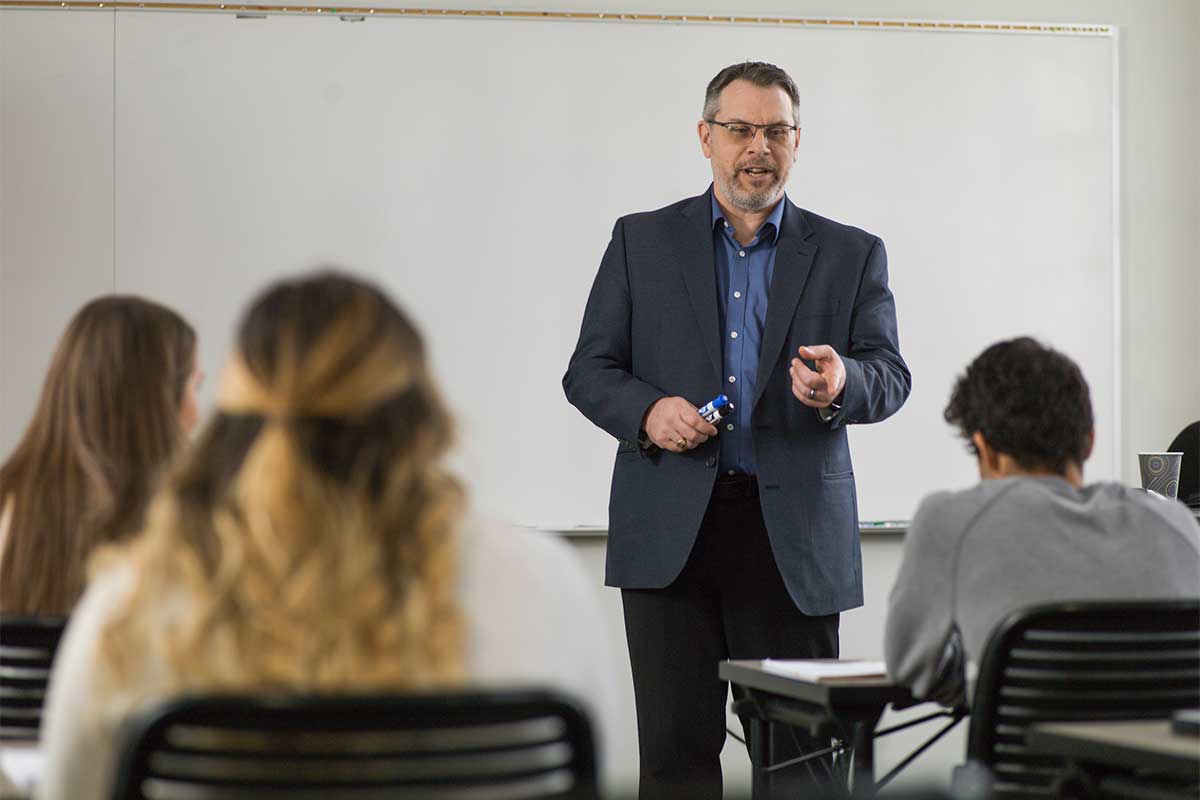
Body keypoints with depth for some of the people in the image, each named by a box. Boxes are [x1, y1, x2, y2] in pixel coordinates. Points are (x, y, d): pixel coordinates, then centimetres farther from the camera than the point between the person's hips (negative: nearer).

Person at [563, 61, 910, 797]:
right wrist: (647, 411, -13)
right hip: (671, 531, 0)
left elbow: (891, 377, 1)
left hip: (795, 536, 0)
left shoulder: (852, 255, 10)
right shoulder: (642, 242, 11)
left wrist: (842, 382, -23)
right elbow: (588, 371, 8)